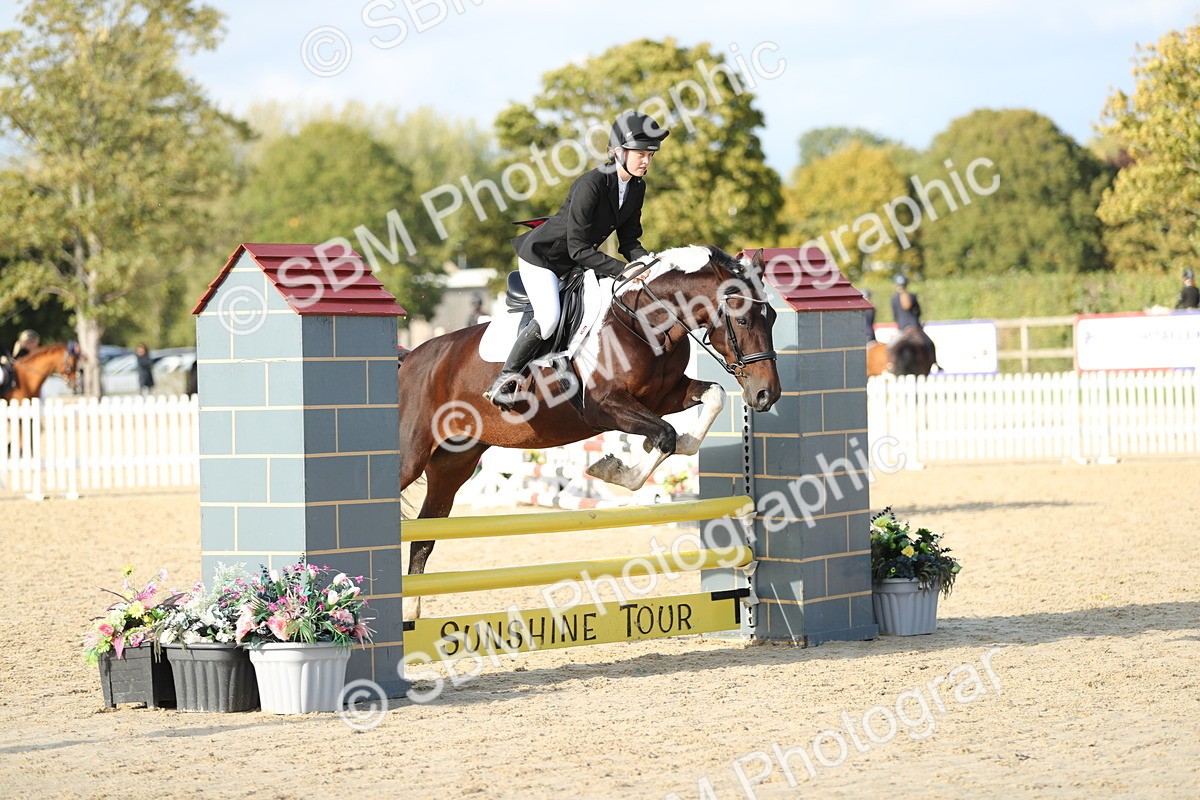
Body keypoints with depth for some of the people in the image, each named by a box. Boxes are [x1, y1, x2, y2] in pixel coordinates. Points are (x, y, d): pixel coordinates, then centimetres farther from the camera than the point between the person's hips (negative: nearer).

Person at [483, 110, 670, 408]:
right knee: (548, 318, -28)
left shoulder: (636, 188, -5)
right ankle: (504, 380, -12)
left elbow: (629, 241, 1)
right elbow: (579, 249, -30)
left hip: (576, 264, 9)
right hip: (542, 256, -9)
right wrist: (623, 270, -35)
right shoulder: (590, 185, -30)